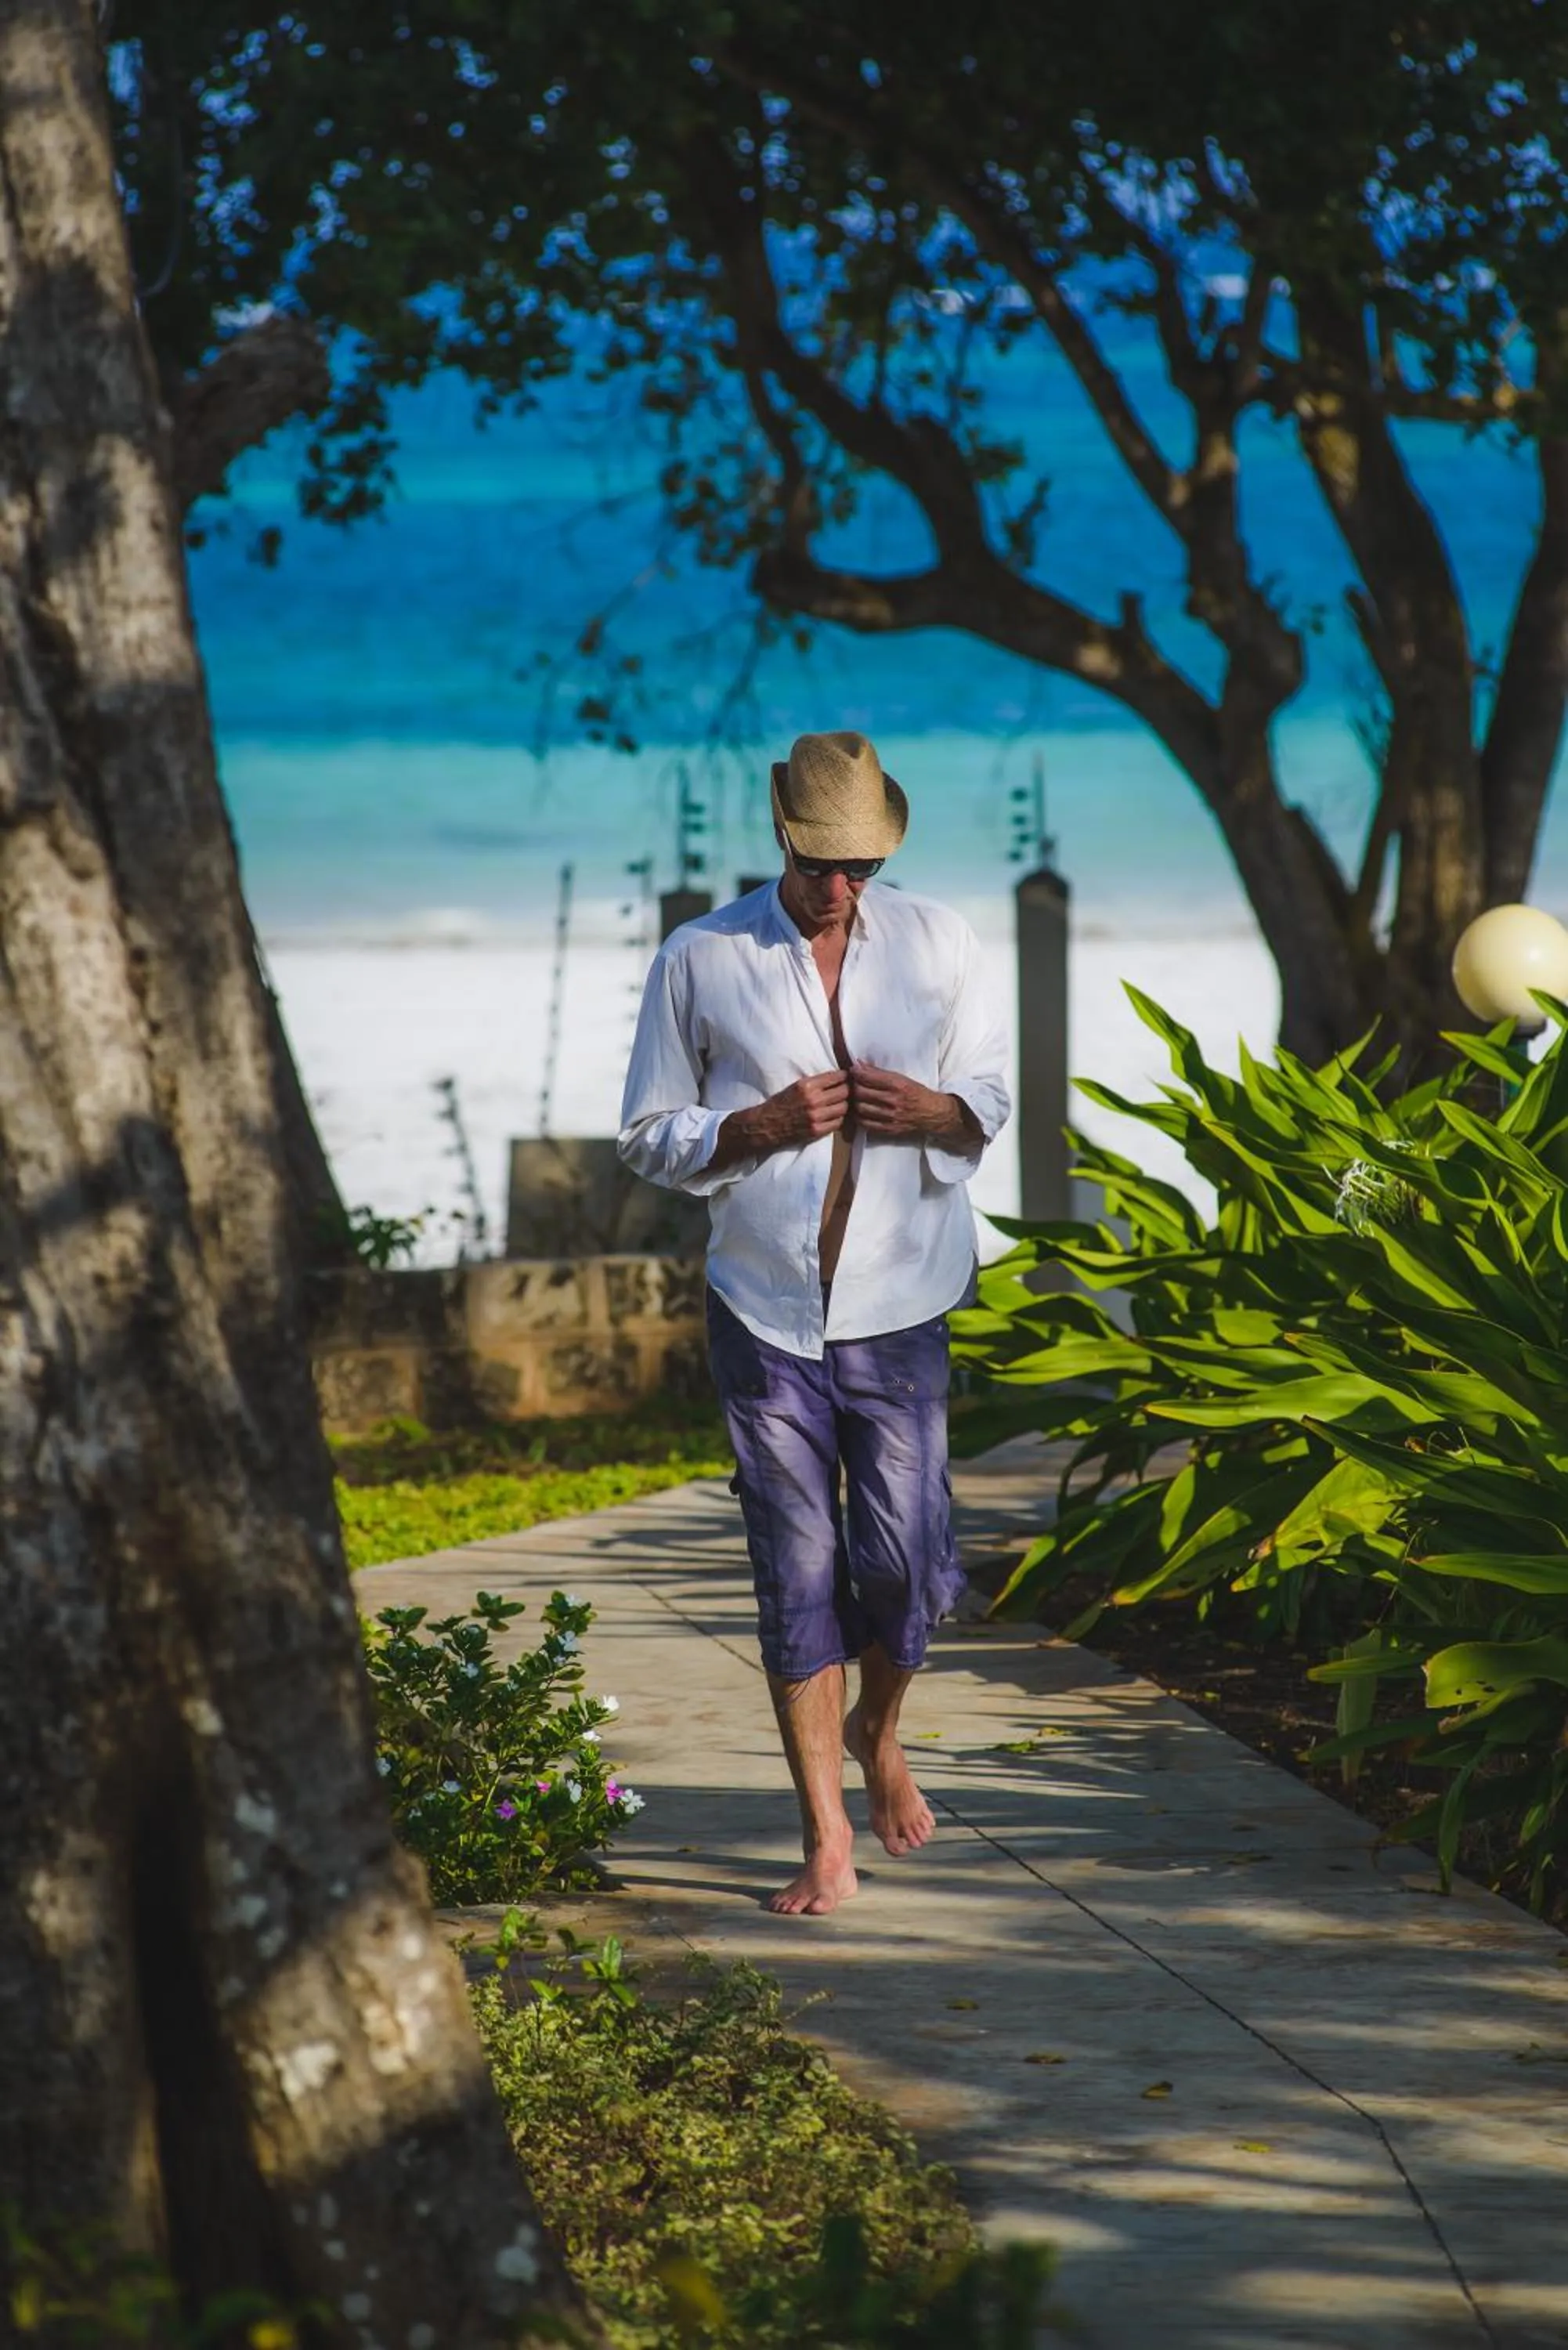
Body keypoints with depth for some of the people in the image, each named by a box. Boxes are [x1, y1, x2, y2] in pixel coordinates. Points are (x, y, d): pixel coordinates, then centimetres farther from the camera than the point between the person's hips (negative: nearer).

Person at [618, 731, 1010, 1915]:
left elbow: (992, 1095, 13)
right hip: (764, 1308, -1)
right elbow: (650, 1138, 4)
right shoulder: (700, 960, 0)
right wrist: (757, 1127, -14)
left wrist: (934, 1112, -10)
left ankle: (879, 1731, 31)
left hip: (900, 1306, 1)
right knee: (797, 1572, -1)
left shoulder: (938, 941, 5)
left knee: (903, 1559, -3)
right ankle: (828, 1838, 6)